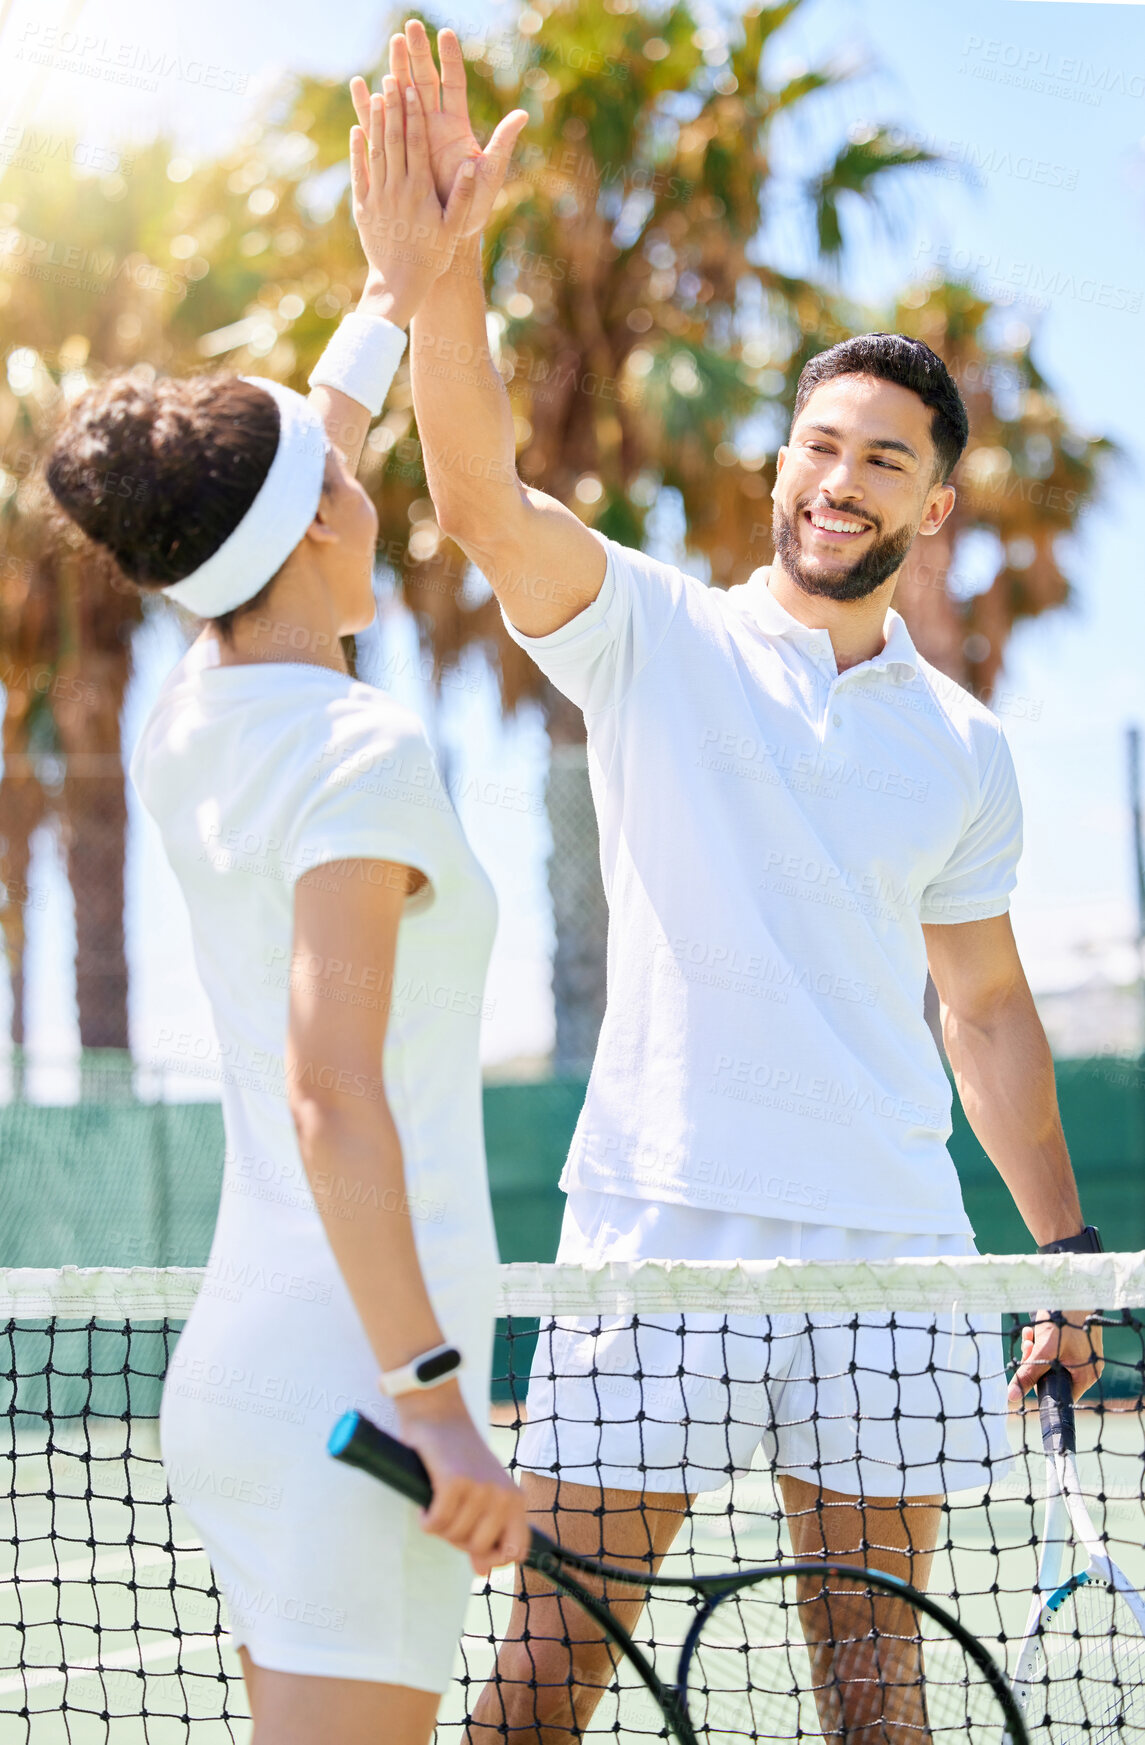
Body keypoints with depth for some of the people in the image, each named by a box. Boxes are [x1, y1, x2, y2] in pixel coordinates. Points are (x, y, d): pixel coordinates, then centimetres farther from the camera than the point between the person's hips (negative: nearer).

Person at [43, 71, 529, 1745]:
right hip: (350, 1370, -9)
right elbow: (330, 1100, -22)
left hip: (236, 1358, 9)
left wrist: (398, 288, 36)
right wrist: (435, 1397, -22)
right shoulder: (358, 750, -14)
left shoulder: (188, 725, 10)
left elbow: (277, 495, 30)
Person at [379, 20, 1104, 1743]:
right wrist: (449, 249, -29)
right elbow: (481, 493, -14)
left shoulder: (963, 744, 13)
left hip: (892, 1250, 3)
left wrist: (1066, 1253, 16)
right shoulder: (654, 640, 3)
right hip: (659, 1226, -3)